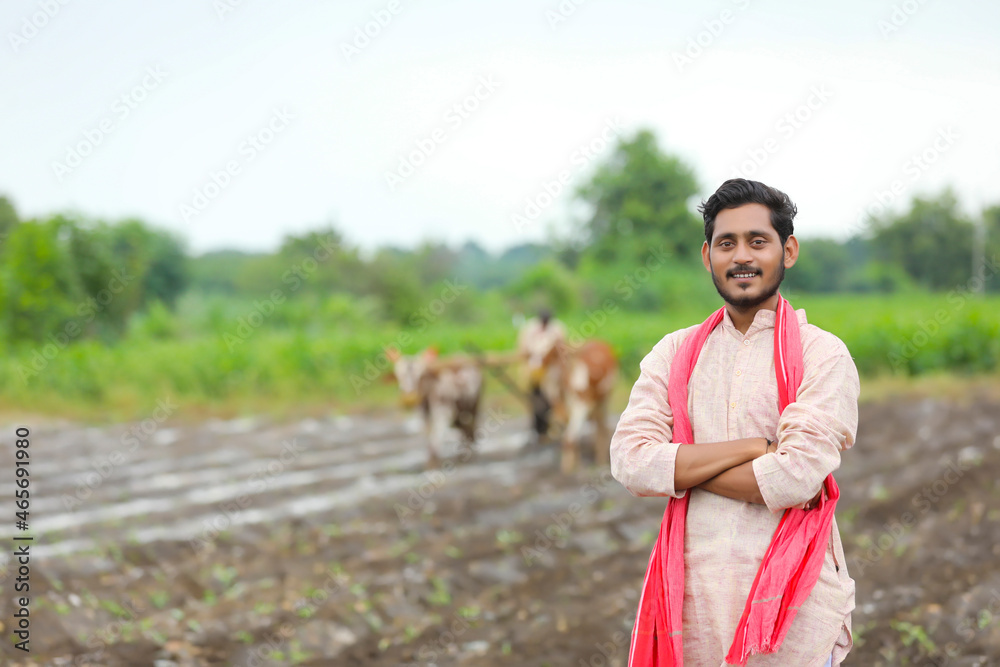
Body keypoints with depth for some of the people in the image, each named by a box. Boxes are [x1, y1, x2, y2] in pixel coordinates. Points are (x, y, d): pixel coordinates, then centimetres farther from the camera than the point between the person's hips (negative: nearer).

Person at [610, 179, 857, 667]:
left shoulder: (822, 355, -2)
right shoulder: (674, 353, 9)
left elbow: (798, 476, -16)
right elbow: (629, 462, -5)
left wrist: (681, 468, -6)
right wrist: (752, 447, -12)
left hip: (791, 603, -3)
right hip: (693, 589, 3)